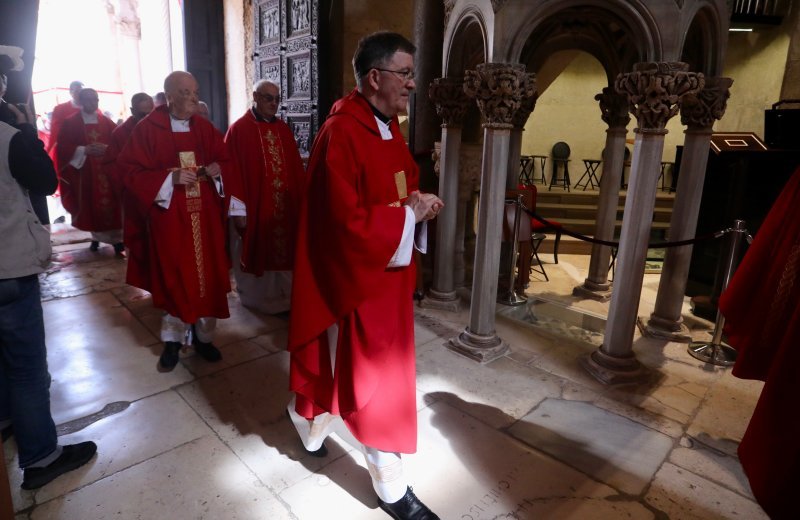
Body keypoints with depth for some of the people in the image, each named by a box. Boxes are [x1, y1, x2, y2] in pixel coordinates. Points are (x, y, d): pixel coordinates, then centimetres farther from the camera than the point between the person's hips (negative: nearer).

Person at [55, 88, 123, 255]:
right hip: (84, 172, 0)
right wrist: (84, 150, -17)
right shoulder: (70, 123, 3)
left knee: (110, 205, -6)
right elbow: (63, 148, -3)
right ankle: (96, 237, 20)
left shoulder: (107, 122, 10)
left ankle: (117, 241, -8)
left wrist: (107, 148, -15)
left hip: (107, 171, 1)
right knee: (90, 207, 5)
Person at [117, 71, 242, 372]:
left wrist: (216, 170, -10)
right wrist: (169, 177, -19)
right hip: (168, 218, -3)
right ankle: (173, 339, 21)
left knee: (207, 277, 7)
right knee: (173, 279, 4)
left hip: (205, 217, 4)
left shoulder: (205, 128, 9)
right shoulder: (147, 129, -3)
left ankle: (203, 336, 22)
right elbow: (130, 170, -6)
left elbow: (226, 163, 12)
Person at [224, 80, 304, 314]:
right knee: (255, 254, 8)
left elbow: (296, 168, 9)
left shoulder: (284, 129, 10)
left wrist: (300, 199, 6)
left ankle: (283, 298, 27)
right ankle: (257, 300, 25)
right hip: (252, 207, -5)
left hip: (284, 206, 5)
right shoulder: (238, 129, -6)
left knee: (282, 251, 12)